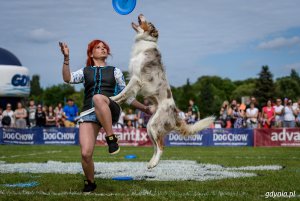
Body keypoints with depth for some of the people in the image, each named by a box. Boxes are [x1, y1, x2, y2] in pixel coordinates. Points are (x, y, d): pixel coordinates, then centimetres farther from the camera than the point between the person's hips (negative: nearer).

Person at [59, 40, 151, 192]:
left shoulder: (115, 71, 22)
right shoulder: (85, 71, 22)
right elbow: (68, 78, 2)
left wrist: (144, 108, 17)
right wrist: (66, 58, -9)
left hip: (110, 111, -1)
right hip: (88, 113, 2)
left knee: (98, 98, -39)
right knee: (86, 153, -14)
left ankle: (111, 139, -31)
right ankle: (90, 182, 15)